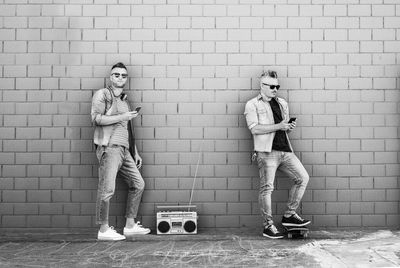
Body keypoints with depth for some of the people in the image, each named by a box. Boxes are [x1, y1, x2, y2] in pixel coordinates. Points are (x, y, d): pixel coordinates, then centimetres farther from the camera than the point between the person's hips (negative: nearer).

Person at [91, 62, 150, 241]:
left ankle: (130, 225, 16)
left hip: (124, 150, 8)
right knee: (107, 189, -9)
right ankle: (104, 230, -1)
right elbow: (96, 118, -13)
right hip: (108, 147, -8)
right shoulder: (102, 95, 1)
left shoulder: (124, 100, 24)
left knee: (138, 184, 9)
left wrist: (135, 153, 21)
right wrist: (122, 117, -13)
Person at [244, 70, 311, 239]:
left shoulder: (282, 103, 21)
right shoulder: (252, 105, 1)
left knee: (303, 177, 2)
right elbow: (254, 129, -12)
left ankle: (289, 215, 12)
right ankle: (268, 226, 2)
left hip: (285, 150, 7)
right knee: (267, 187, -8)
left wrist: (290, 127, 2)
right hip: (267, 151, -6)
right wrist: (278, 126, -15)